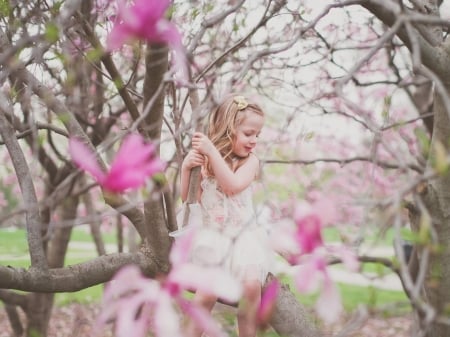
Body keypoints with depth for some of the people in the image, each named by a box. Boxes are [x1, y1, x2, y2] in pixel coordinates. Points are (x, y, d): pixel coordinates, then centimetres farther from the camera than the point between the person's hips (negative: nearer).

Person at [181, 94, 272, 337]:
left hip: (244, 233, 0)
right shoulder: (204, 160, -2)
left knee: (252, 284, -22)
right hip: (213, 233, 0)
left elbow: (233, 185, -25)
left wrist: (212, 151, -28)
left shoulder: (250, 161, -6)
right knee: (208, 290, -19)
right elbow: (187, 198, 2)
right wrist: (186, 167, -14)